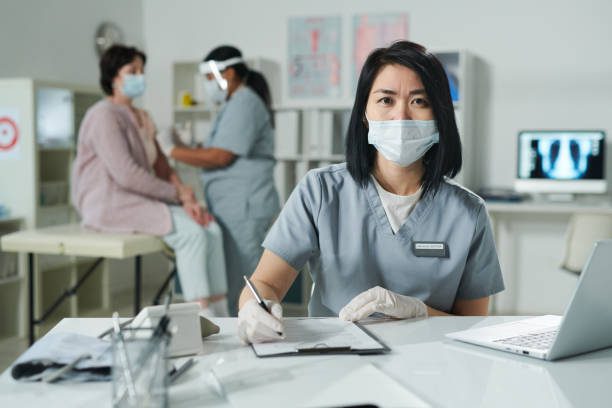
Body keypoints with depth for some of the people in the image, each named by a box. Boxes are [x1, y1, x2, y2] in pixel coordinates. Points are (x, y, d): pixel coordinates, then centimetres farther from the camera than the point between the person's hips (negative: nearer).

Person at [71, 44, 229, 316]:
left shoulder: (142, 118, 16)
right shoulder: (105, 115, -12)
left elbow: (161, 167, 13)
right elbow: (126, 174, -22)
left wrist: (185, 196, -7)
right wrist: (178, 194, -14)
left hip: (141, 200, 8)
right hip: (112, 204, -8)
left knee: (211, 228, -12)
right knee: (191, 232, -25)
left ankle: (220, 319, -13)